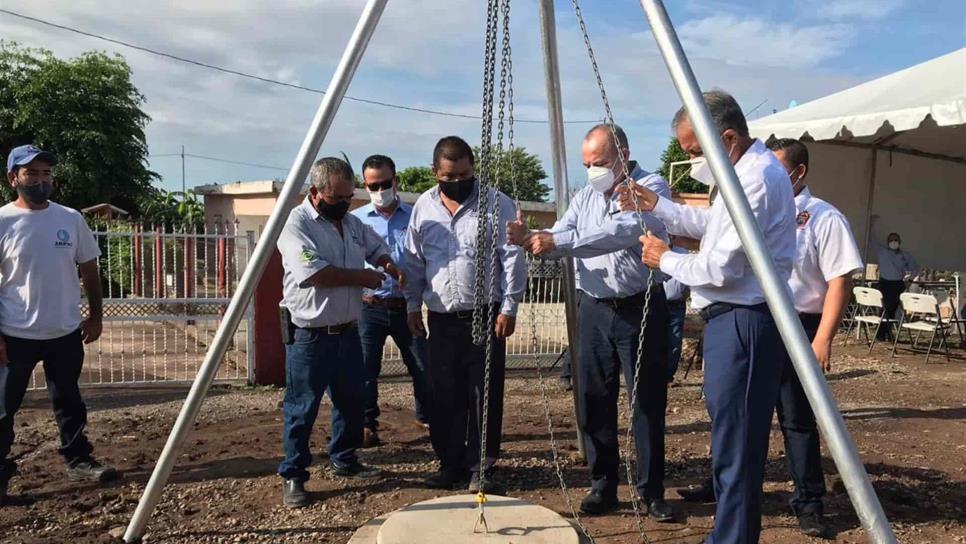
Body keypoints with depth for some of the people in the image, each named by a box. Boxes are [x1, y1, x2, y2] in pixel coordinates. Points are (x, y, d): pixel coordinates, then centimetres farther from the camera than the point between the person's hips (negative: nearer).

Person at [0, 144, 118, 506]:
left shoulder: (71, 219, 2)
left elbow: (89, 270, 10)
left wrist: (95, 316, 7)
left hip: (65, 332, 3)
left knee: (69, 401, 16)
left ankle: (78, 460, 29)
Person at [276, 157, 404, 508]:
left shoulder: (352, 223, 10)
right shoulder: (295, 224, -14)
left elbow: (376, 247, 28)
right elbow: (314, 273, -26)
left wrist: (389, 266, 5)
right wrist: (363, 277, -16)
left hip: (347, 331, 8)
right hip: (309, 336, -8)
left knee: (351, 401, 18)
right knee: (302, 410, 1)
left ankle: (344, 460, 35)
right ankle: (292, 476, 15)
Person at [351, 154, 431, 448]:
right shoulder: (355, 219, 4)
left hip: (406, 307, 1)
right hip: (369, 307, -1)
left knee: (422, 367, 8)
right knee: (366, 369, 0)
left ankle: (427, 417, 30)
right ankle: (366, 424, 16)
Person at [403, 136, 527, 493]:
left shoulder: (497, 204, -3)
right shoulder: (423, 207, 8)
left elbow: (513, 259, -5)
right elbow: (413, 261, 14)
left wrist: (509, 308, -9)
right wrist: (413, 306, 10)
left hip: (485, 316, -3)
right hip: (441, 319, 4)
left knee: (485, 396, 0)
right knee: (445, 396, 9)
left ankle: (480, 469, 12)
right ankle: (450, 464, 22)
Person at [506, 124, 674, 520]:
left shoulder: (651, 187, -7)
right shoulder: (585, 197, 13)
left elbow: (622, 232, -25)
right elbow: (560, 239, 6)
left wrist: (558, 242, -31)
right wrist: (531, 240, -17)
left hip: (640, 309, -5)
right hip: (594, 309, 5)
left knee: (647, 403, 2)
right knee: (593, 401, 7)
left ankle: (651, 492, 14)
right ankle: (603, 486, 20)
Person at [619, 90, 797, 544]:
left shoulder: (757, 178, -18)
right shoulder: (744, 170, 16)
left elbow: (721, 268, -21)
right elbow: (712, 223, 26)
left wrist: (666, 260, -5)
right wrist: (658, 207, 17)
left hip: (743, 322, -11)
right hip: (729, 317, 11)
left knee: (735, 444, -4)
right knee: (731, 438, 18)